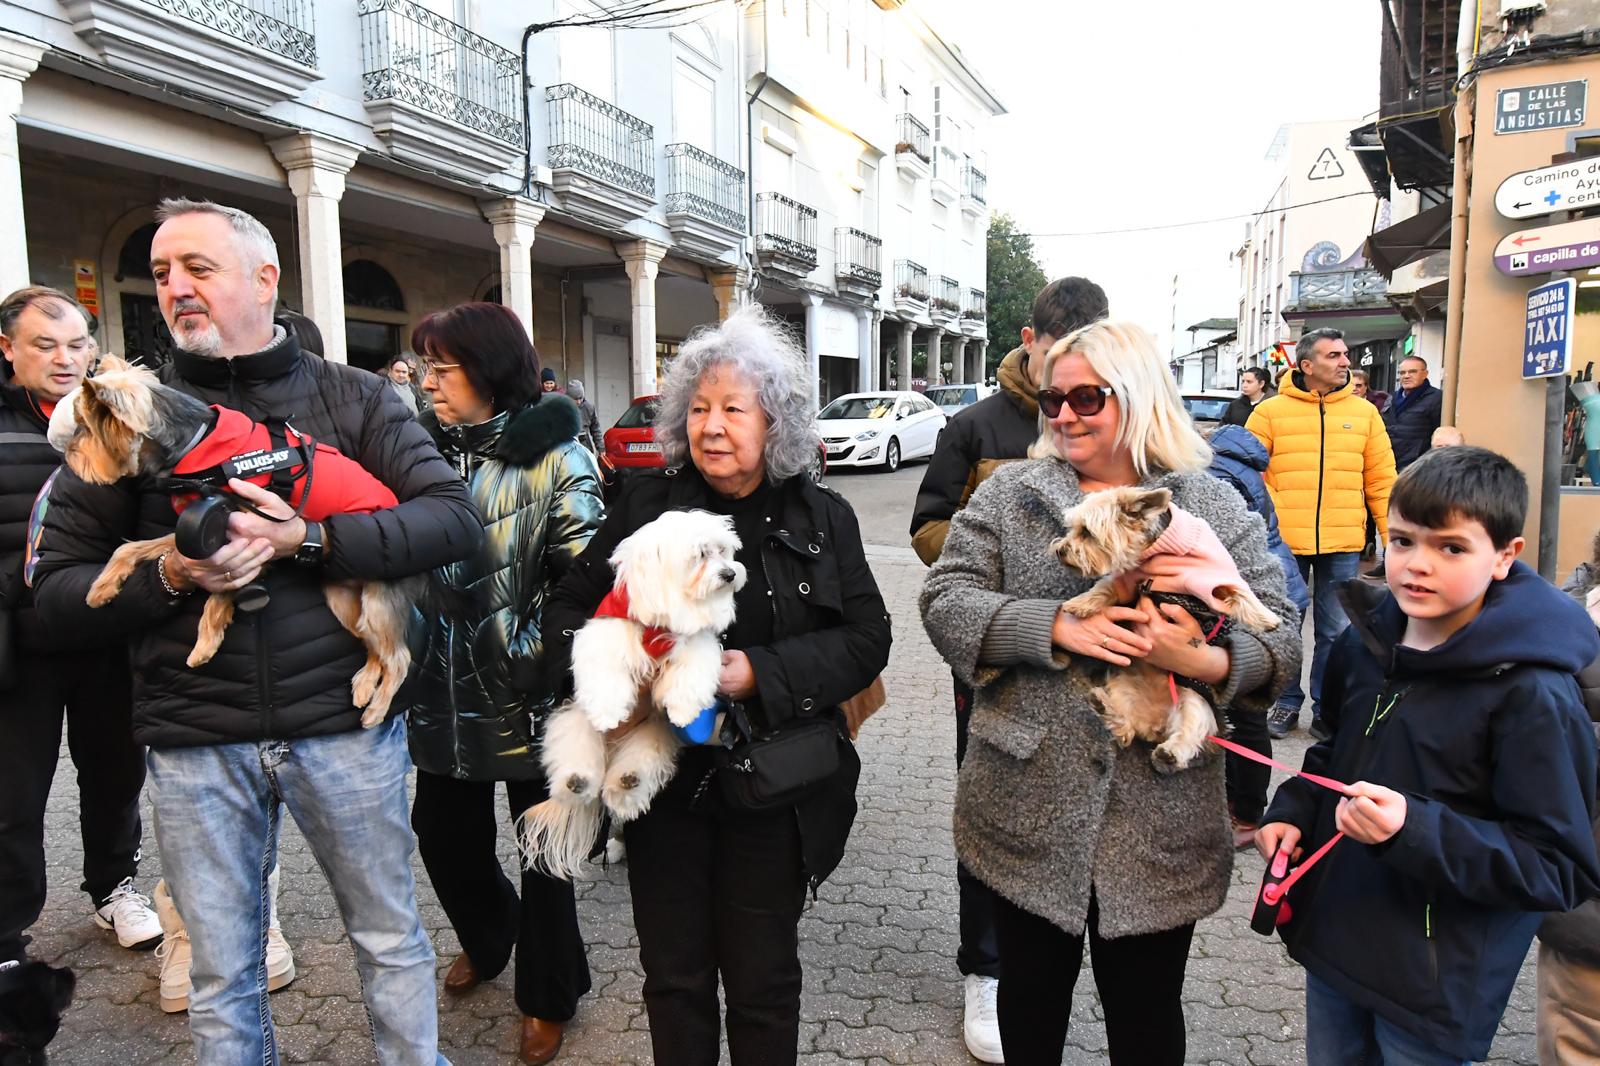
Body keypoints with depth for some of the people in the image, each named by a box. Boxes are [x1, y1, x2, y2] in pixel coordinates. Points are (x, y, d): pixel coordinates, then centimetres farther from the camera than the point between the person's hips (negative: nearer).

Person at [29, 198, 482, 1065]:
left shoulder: (349, 397, 2)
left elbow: (456, 519, -10)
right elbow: (56, 588, 5)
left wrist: (305, 539, -19)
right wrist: (169, 578, -14)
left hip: (343, 722, -1)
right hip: (194, 741, 1)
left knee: (391, 942, 13)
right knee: (222, 978, 15)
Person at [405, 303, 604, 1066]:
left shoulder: (555, 458, -10)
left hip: (529, 691, -5)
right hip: (444, 690, 5)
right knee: (443, 834, 17)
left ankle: (548, 994, 34)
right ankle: (487, 938, 49)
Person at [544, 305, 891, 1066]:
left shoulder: (822, 518, -2)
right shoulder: (647, 504, 0)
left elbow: (866, 639, -7)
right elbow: (567, 608, 3)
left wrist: (758, 673, -20)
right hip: (662, 780, 1)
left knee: (762, 981, 15)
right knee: (674, 976, 16)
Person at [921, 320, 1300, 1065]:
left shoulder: (1215, 508, 1)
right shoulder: (1008, 494, 0)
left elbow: (1280, 642, -1)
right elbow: (944, 602, -8)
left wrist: (1206, 662, -23)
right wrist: (1055, 627, -21)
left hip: (1161, 827, 0)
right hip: (1029, 812, 0)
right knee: (1029, 999, 20)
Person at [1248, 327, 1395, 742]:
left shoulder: (1364, 413, 7)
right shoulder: (1270, 411, -1)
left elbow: (1382, 482, 8)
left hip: (1343, 545, 2)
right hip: (1283, 542, -2)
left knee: (1336, 632, 9)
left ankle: (1327, 711, 23)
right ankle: (1286, 705, 24)